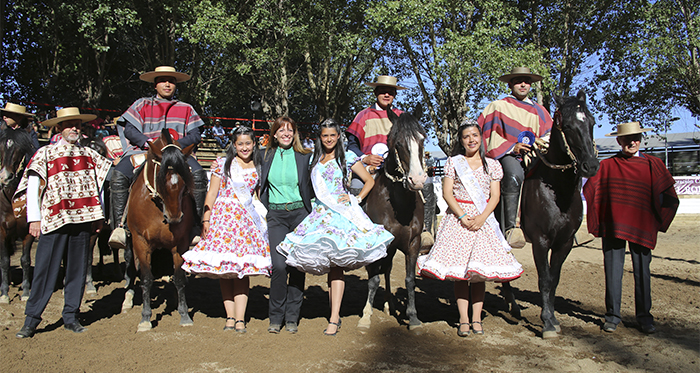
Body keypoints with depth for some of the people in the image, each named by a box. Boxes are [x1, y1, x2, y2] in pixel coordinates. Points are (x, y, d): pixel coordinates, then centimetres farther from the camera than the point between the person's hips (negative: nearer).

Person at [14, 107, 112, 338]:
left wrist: (99, 215, 10)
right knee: (45, 269, -1)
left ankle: (71, 317, 17)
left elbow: (101, 183, 15)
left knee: (77, 269, 7)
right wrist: (34, 218, -8)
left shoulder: (89, 154, 12)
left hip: (83, 220, 3)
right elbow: (32, 187, -1)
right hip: (53, 220, -3)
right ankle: (32, 319, 10)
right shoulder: (45, 154, 4)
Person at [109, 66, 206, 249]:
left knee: (199, 175, -32)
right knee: (119, 175, -28)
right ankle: (120, 226, -26)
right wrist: (150, 143, -11)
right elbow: (129, 130, 7)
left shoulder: (186, 108, 21)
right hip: (144, 152, 1)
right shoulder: (142, 105, 19)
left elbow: (195, 135, 10)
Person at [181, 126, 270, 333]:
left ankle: (240, 318, -6)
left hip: (246, 219, 1)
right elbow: (212, 194, 4)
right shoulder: (223, 164, 6)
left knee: (242, 267, -6)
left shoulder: (258, 168, 12)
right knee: (223, 267, -1)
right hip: (223, 216, -1)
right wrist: (206, 219, -3)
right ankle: (230, 316, 7)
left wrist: (261, 219, 6)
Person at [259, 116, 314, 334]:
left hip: (299, 214, 0)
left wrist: (311, 215, 0)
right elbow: (262, 186, 20)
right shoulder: (266, 157, 9)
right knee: (279, 265, -10)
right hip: (275, 216, 1)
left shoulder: (305, 157, 4)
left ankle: (292, 316, 14)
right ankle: (276, 316, 6)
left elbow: (312, 188, 9)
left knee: (297, 266, 1)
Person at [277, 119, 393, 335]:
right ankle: (334, 314, 20)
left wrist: (357, 199, -3)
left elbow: (369, 181, 7)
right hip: (321, 213, 5)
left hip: (342, 212, -5)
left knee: (336, 263, -15)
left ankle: (334, 318, -16)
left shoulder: (347, 157, 4)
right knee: (328, 264, 5)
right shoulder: (314, 160, 17)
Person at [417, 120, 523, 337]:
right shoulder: (453, 162, 5)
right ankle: (463, 320, 3)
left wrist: (481, 218, -13)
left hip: (483, 219, 1)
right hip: (457, 217, -1)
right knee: (459, 270, -3)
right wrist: (462, 216, -14)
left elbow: (495, 196, 2)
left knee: (479, 270, 2)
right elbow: (447, 193, -2)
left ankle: (477, 318, 11)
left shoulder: (492, 165, 8)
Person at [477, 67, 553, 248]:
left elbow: (548, 134, 23)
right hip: (506, 155, -5)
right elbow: (487, 133, 1)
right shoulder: (498, 106, 10)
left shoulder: (539, 110, 23)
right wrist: (512, 147, -11)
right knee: (514, 175, -38)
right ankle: (510, 228, -41)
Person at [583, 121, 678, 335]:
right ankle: (612, 315, 15)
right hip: (612, 227, 0)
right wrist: (597, 222, -1)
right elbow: (590, 190, 4)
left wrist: (658, 220, 2)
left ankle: (644, 316, 20)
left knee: (642, 271, 6)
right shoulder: (606, 165, 5)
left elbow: (669, 198, 7)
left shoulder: (653, 165, 5)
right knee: (613, 271, 4)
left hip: (641, 227, 0)